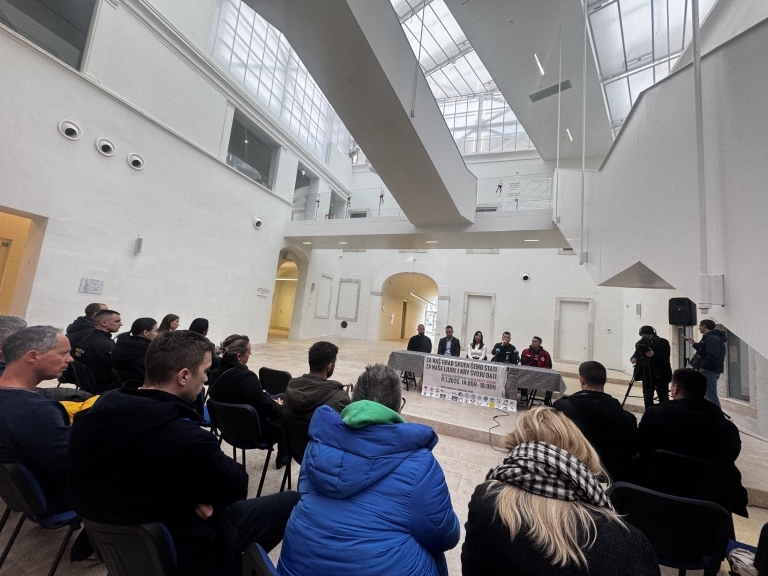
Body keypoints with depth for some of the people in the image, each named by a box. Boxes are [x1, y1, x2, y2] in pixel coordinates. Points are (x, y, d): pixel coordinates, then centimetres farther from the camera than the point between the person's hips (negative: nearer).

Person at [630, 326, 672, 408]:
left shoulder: (663, 342, -7)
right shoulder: (640, 343, 3)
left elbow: (666, 356, -18)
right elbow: (637, 353, 11)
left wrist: (654, 354, -34)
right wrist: (634, 358, -10)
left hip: (660, 375, -3)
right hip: (646, 375, 4)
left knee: (664, 399, 2)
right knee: (647, 398, 8)